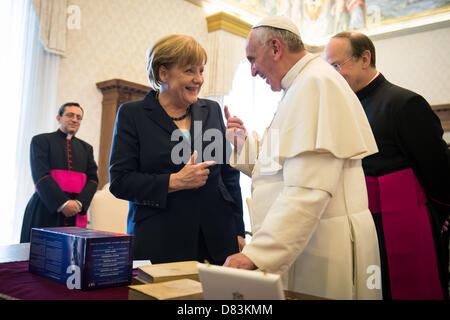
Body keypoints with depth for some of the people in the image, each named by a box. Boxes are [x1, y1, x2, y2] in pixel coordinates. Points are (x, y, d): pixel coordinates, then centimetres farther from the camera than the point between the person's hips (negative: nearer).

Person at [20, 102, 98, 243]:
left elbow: (93, 179, 8)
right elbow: (40, 176, -7)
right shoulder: (41, 140, 5)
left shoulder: (86, 148, 17)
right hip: (44, 212, -3)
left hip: (76, 214, 3)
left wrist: (79, 203, -10)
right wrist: (63, 203, -16)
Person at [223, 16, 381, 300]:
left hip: (323, 250, -9)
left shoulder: (317, 83, -16)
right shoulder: (302, 85, 18)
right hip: (297, 243, 10)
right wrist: (244, 141, 9)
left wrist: (256, 255, -28)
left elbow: (308, 188, -26)